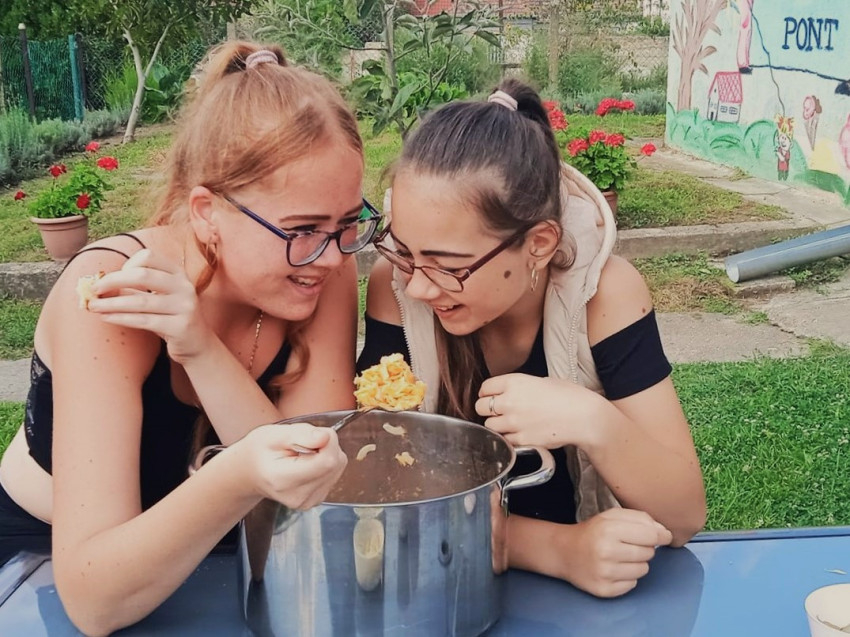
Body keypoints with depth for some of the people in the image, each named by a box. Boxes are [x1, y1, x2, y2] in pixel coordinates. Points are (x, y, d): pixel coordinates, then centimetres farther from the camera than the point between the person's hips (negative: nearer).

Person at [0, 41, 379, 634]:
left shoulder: (322, 272, -15)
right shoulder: (110, 288, -26)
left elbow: (326, 492, -22)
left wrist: (202, 349, -33)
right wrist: (240, 479, -48)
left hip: (208, 558, 2)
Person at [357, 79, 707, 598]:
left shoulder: (604, 291, -18)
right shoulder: (396, 286, -17)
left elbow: (685, 516, -15)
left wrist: (593, 422, -33)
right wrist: (559, 548, -29)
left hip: (599, 585, 1)